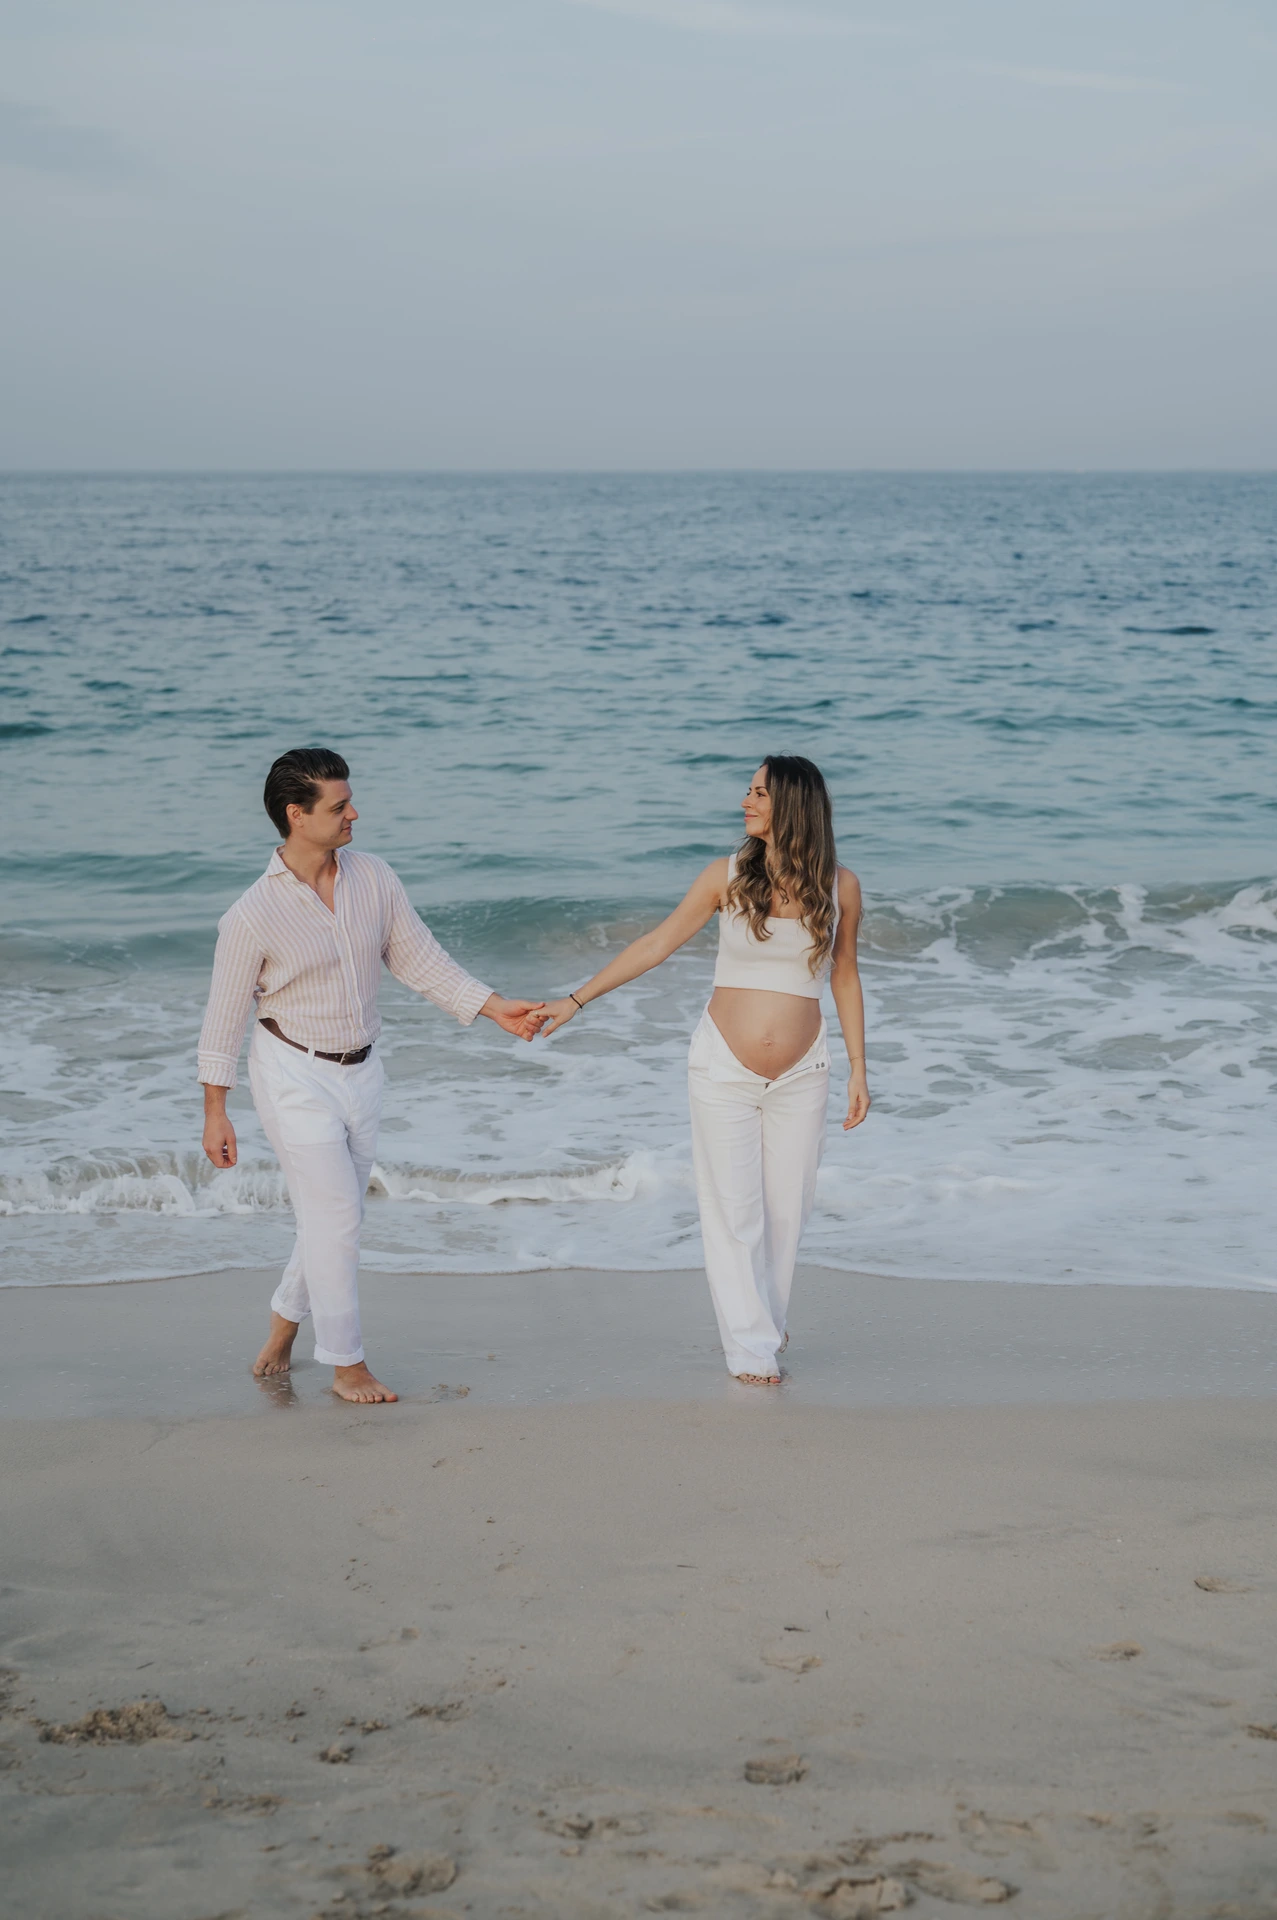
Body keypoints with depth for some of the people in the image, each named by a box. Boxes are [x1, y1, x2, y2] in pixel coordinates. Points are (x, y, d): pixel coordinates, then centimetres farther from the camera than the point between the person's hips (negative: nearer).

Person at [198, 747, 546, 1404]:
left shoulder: (374, 879, -2)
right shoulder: (253, 916, -17)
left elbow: (419, 959, 7)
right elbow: (225, 1016, -9)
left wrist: (495, 1007, 0)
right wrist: (215, 1114, -7)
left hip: (360, 1072, 6)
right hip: (294, 1077, -6)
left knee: (333, 1216, 14)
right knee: (335, 1218, -5)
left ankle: (285, 1320, 36)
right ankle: (347, 1366, 9)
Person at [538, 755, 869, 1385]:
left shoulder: (839, 886, -2)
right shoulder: (728, 876, -4)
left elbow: (844, 979, 8)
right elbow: (657, 944, 1)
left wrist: (858, 1071, 6)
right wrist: (576, 1000, 0)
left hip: (800, 1074, 1)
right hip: (724, 1067, -1)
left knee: (785, 1209, 5)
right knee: (733, 1209, 0)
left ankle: (766, 1324, 24)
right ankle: (751, 1347, 9)